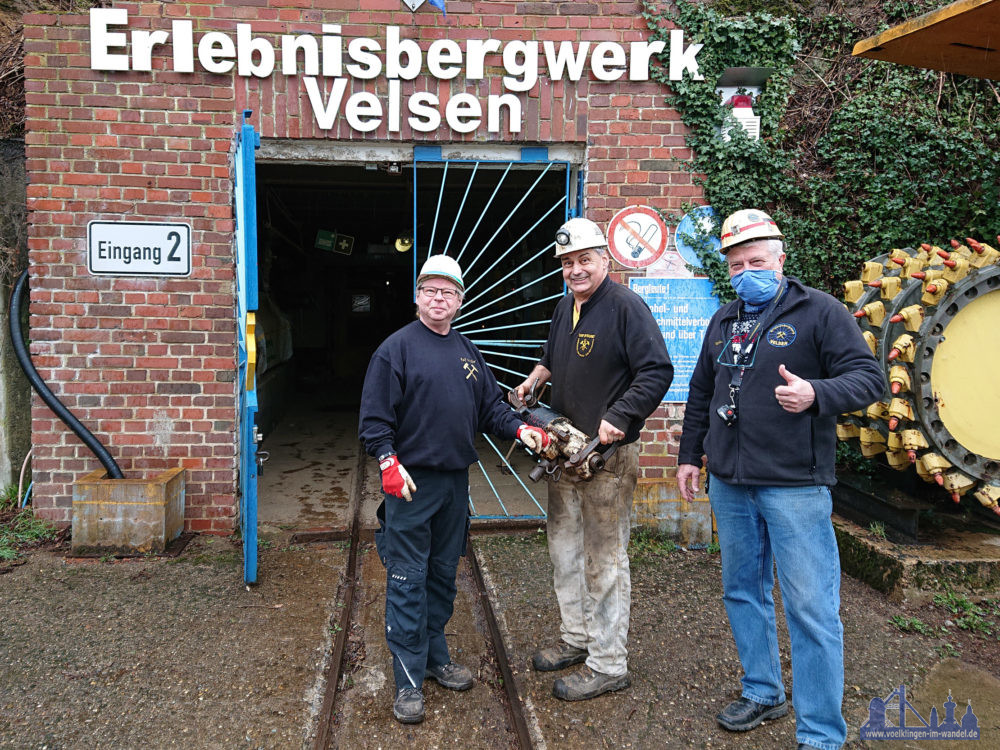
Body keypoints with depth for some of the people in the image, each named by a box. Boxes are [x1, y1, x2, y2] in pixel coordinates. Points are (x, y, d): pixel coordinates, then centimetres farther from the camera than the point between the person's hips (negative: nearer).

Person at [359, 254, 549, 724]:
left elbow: (490, 406, 16)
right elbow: (374, 415, -10)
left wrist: (519, 430, 0)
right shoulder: (397, 347, -6)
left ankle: (435, 658, 31)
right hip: (411, 481, -6)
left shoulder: (468, 352, 13)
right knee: (407, 581, -2)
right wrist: (389, 462, -20)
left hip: (455, 482, 6)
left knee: (443, 575, 16)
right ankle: (409, 680, 7)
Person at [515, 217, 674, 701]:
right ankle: (576, 638, 35)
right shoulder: (565, 307, 13)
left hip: (608, 455, -9)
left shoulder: (625, 307, -13)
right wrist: (534, 378, 13)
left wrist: (618, 419, -25)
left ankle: (609, 664, 12)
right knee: (564, 548, 17)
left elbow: (657, 371, -19)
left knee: (604, 559, -1)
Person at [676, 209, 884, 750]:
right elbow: (700, 394, 22)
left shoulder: (820, 312, -4)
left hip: (794, 487, -6)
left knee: (811, 608, -3)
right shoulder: (723, 322, 14)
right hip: (729, 484, 7)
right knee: (742, 592, 16)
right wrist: (689, 453, 19)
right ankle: (762, 694, 34)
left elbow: (867, 376, -8)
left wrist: (817, 394, -26)